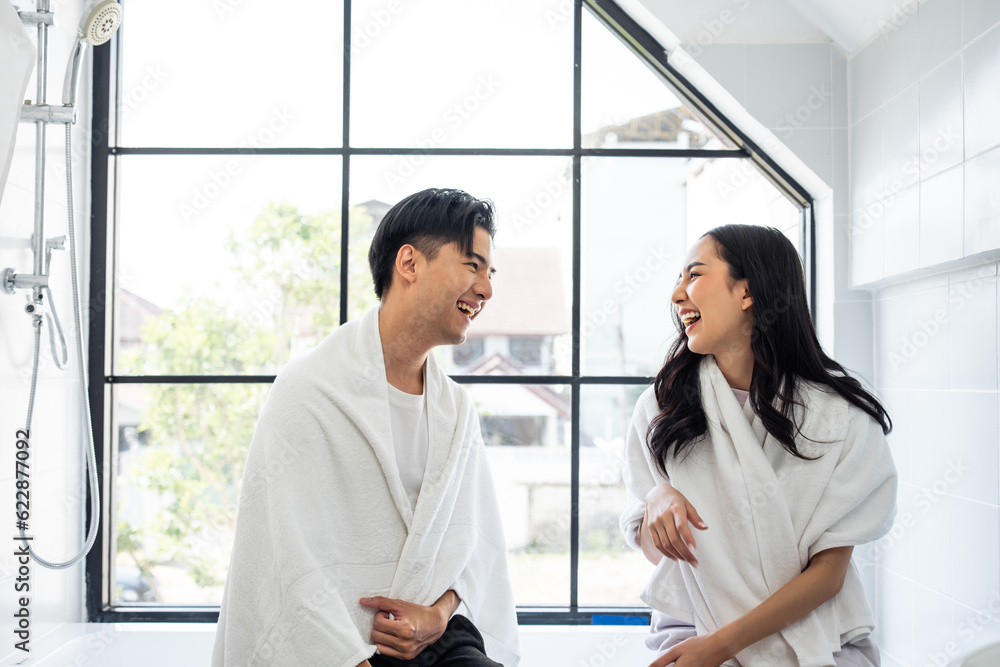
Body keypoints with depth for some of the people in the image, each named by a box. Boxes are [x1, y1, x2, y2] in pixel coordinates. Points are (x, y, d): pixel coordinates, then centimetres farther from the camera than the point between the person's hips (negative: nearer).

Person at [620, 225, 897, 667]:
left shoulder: (839, 415, -4)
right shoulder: (661, 406, 3)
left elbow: (827, 573, -5)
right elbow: (652, 549, 8)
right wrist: (658, 501, -15)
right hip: (692, 627, 1)